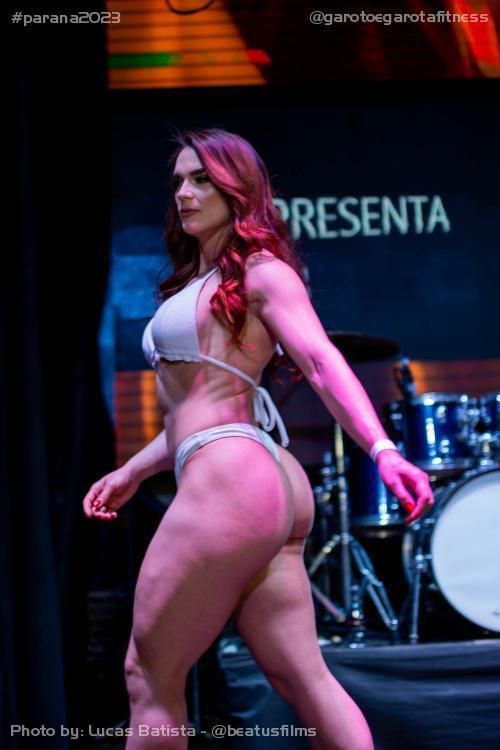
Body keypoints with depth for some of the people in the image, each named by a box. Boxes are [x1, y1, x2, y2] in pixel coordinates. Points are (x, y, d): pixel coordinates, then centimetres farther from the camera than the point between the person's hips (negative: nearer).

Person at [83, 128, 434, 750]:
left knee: (149, 675, 1)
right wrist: (131, 472, 31)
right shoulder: (198, 285, 24)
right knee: (305, 682, 5)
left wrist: (382, 451, -29)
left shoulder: (260, 271, -2)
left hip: (230, 484, -9)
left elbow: (322, 362, -16)